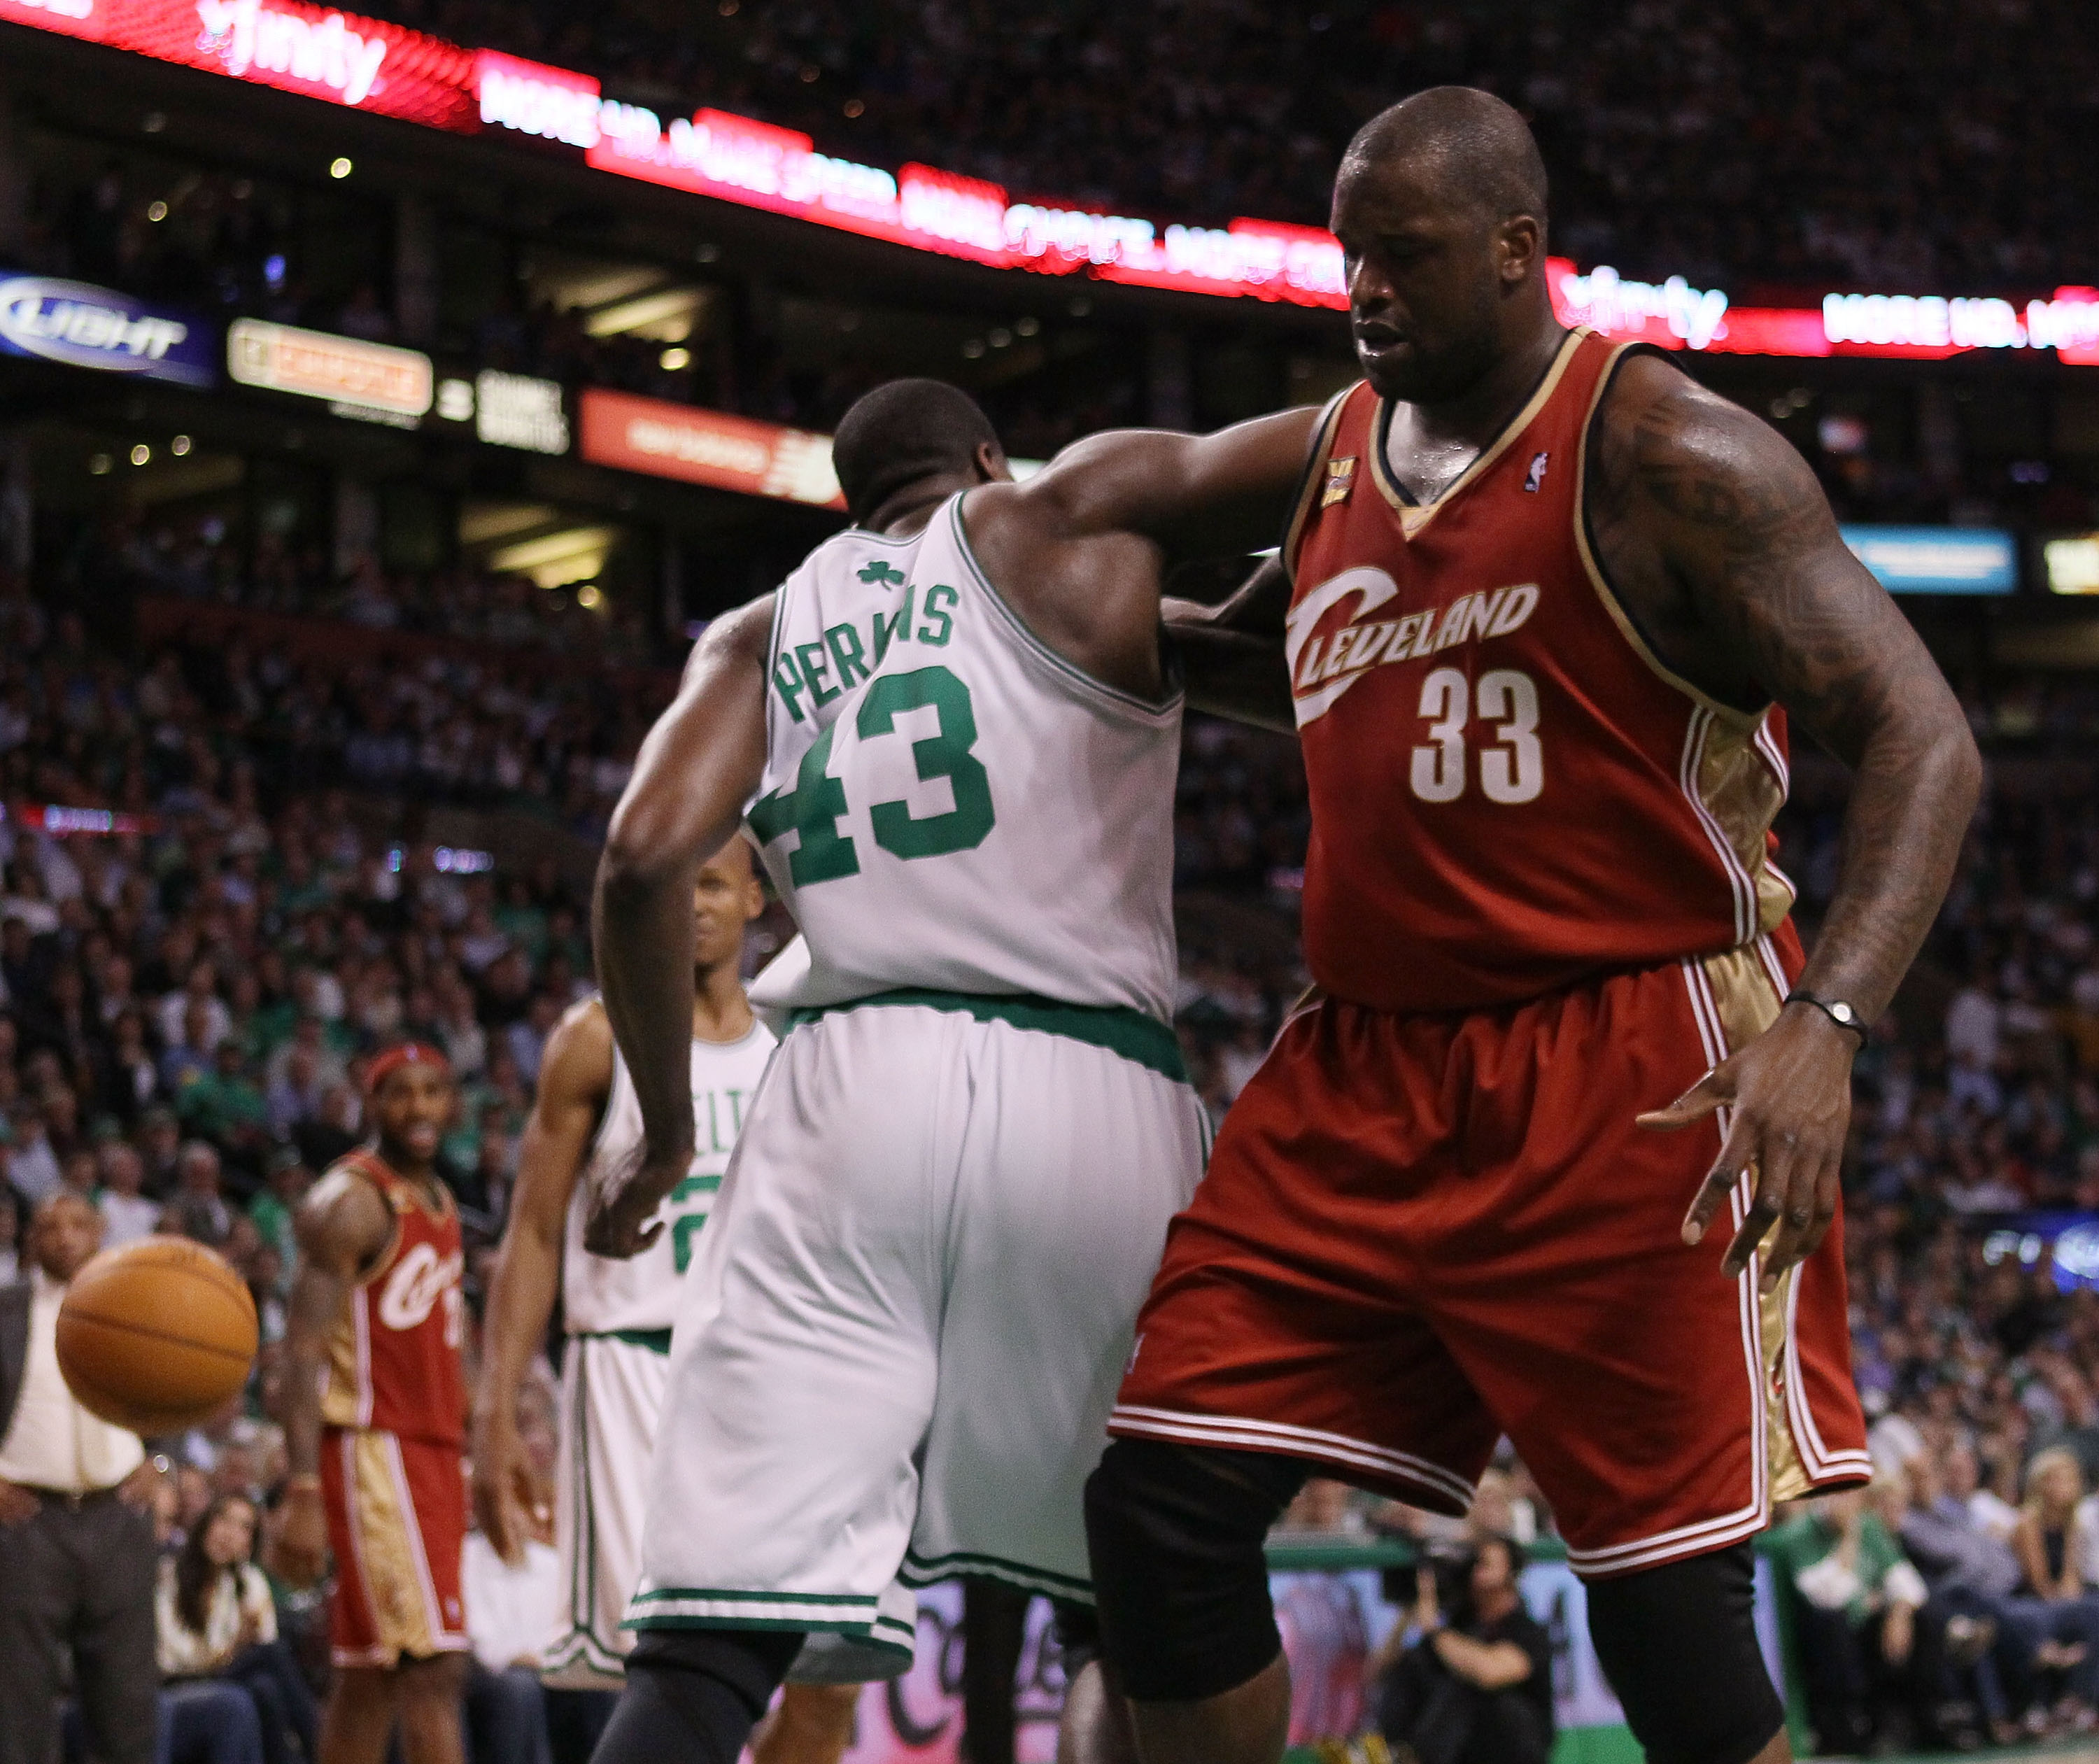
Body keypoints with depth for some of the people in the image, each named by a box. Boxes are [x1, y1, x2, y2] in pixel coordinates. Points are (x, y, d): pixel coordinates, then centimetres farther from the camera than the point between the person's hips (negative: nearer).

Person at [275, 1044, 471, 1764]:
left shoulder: (439, 1203, 17)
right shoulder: (351, 1202, -10)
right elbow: (304, 1352, -16)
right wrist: (303, 1495, -24)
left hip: (435, 1453, 9)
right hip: (373, 1451, -9)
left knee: (369, 1680, 10)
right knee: (433, 1664, -16)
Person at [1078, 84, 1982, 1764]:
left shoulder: (1665, 457, -11)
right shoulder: (1339, 447, 11)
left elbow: (1919, 737, -17)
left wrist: (1827, 1025, -31)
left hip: (1633, 1080, -7)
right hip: (1366, 1066, 7)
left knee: (1671, 1607, -7)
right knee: (1161, 1501, -1)